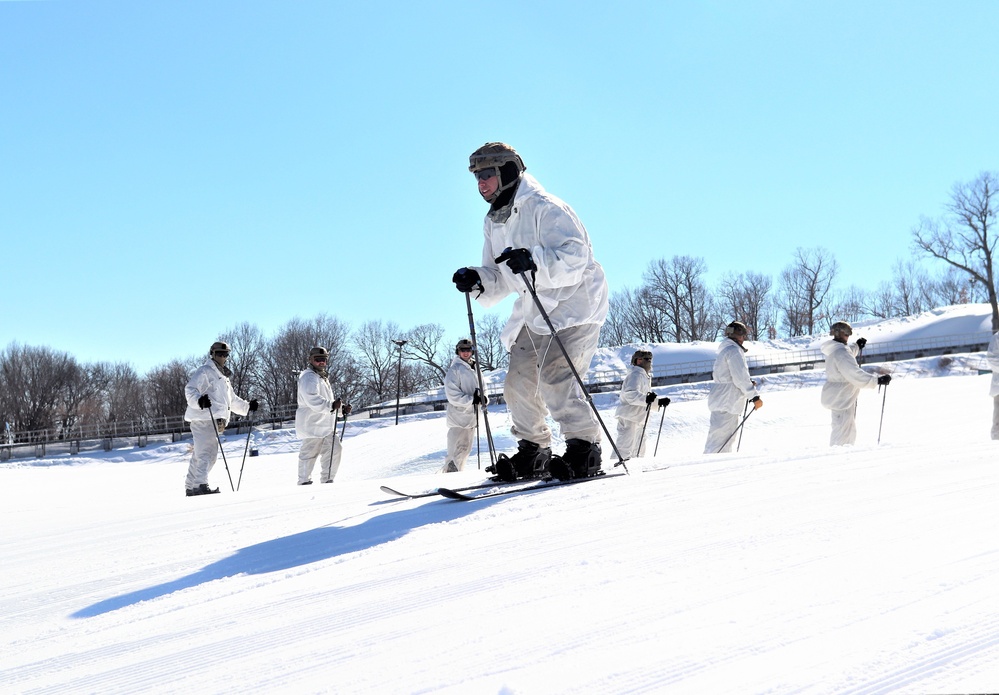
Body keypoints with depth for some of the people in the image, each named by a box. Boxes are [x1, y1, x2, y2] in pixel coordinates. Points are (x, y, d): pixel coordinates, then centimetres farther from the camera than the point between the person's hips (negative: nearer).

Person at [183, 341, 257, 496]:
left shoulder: (223, 377, 28)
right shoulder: (205, 371, -3)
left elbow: (232, 400, 36)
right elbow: (190, 389, -15)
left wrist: (248, 406, 28)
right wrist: (199, 400, -33)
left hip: (214, 421, 10)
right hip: (203, 418, -10)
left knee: (200, 456, 11)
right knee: (207, 452, -19)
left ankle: (191, 487, 15)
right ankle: (200, 484, -26)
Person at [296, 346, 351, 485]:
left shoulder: (323, 378, 23)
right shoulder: (309, 377, -10)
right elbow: (312, 400, -25)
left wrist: (342, 408, 14)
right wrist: (331, 405, -36)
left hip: (325, 425, 10)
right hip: (312, 424, -10)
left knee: (335, 449, 7)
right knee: (309, 453, -4)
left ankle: (327, 480, 15)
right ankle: (304, 482, 5)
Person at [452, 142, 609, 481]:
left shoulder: (545, 208, -15)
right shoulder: (494, 223, 12)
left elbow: (575, 257, -26)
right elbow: (501, 278, 15)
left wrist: (534, 261, -41)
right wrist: (478, 280, -6)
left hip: (573, 304, -9)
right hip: (533, 311, 9)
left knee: (556, 381, -20)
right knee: (518, 384, 7)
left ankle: (584, 450, -10)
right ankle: (532, 452, 21)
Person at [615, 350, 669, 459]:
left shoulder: (645, 376, 23)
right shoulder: (636, 375, -10)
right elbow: (630, 394, -27)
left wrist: (659, 402, 14)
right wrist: (646, 399, -40)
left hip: (638, 420, 11)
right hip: (628, 418, -11)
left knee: (638, 450, 15)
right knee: (624, 450, -15)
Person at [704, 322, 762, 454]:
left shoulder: (725, 350, 20)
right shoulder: (734, 350, -11)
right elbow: (740, 378, -18)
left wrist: (748, 384, 12)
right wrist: (754, 396, -16)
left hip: (723, 402, 11)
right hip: (727, 403, -11)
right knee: (720, 443, -13)